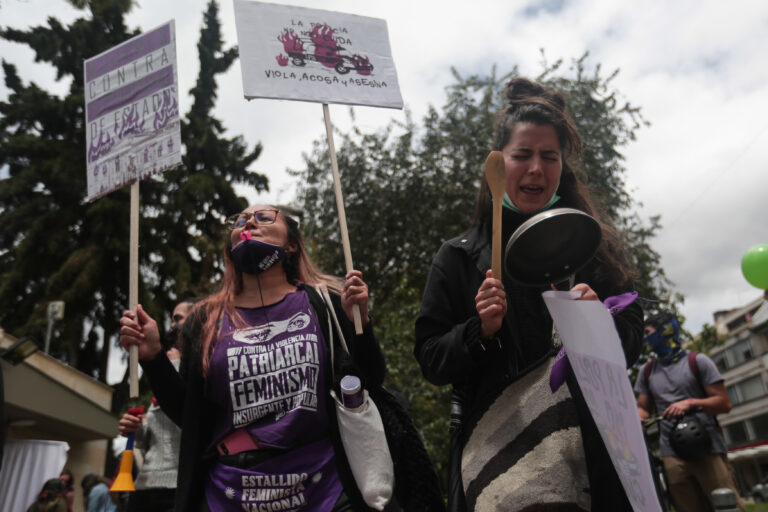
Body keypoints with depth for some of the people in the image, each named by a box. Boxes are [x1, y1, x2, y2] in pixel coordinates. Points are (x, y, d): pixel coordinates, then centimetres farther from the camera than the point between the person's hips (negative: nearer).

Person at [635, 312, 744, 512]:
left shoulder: (697, 361, 4)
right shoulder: (647, 371, 16)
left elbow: (724, 403, -1)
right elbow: (643, 408, 18)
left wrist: (690, 403, -15)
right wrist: (638, 420, -5)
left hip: (707, 449, -3)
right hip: (673, 456, 3)